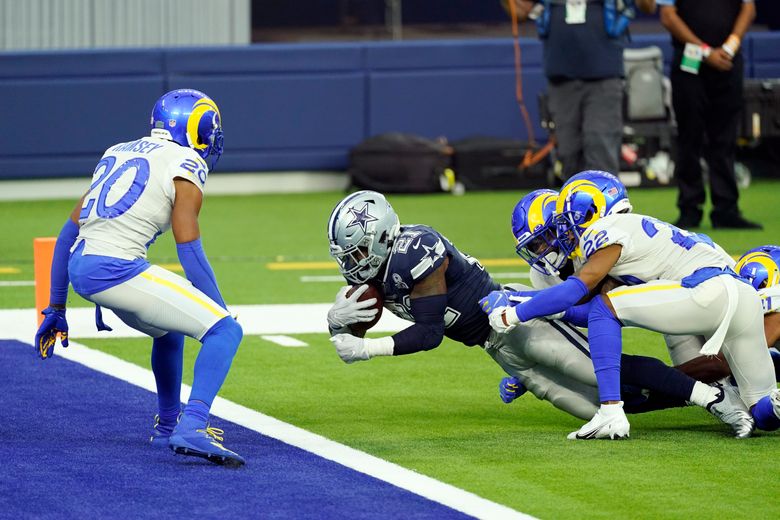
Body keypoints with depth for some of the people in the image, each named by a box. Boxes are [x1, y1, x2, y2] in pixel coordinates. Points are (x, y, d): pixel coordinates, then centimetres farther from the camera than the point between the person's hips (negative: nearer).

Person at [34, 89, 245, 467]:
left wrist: (56, 309, 28)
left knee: (169, 330, 32)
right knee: (225, 330, -8)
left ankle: (167, 424, 46)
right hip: (117, 269, -8)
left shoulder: (119, 154, 22)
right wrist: (221, 312, 3)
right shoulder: (185, 167, 0)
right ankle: (193, 426, -24)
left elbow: (69, 233, 23)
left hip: (80, 268, 8)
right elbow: (190, 254, -6)